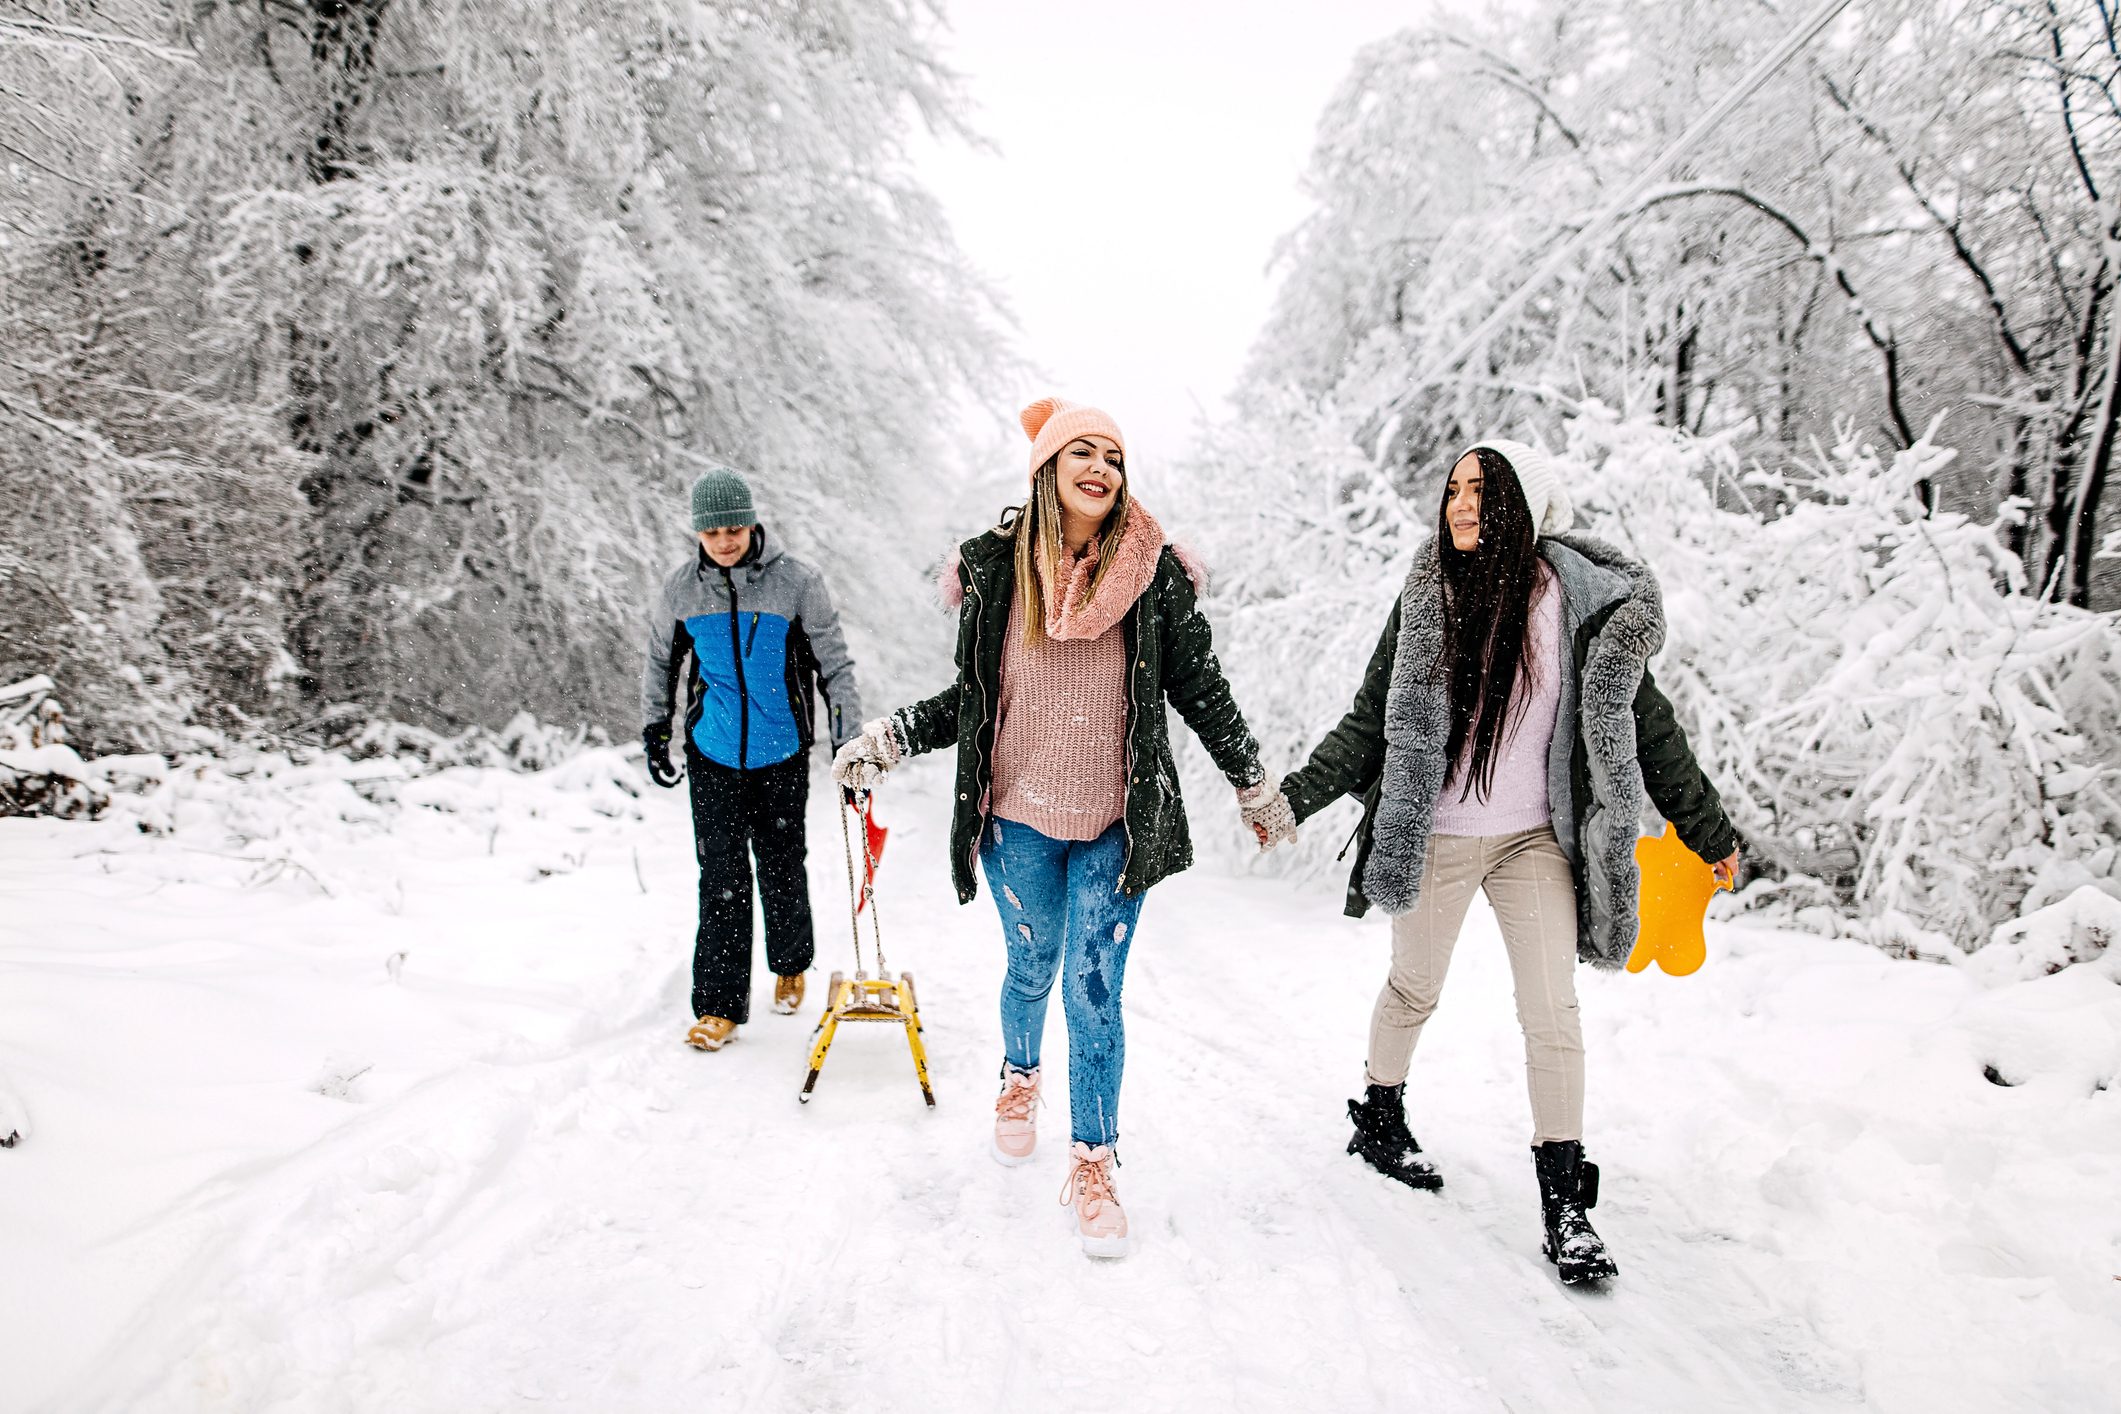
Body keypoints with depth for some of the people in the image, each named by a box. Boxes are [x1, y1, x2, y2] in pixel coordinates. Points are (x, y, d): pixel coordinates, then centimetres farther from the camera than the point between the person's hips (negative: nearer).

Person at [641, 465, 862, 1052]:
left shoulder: (797, 582, -9)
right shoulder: (680, 588, -3)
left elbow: (835, 662, -2)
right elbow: (660, 661, 14)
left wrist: (849, 739, -4)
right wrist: (654, 731, 16)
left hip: (782, 751, -1)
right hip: (714, 752, 1)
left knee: (781, 864, 10)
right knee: (722, 876, 0)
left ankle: (791, 965, 35)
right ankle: (720, 1004, 7)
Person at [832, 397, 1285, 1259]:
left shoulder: (1153, 573, -5)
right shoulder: (995, 567, -3)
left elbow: (1200, 688, 4)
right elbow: (971, 698, 6)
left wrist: (1256, 787, 10)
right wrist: (889, 738, -4)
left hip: (1116, 824, -1)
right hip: (1019, 817, 1)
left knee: (1093, 992, -1)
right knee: (1031, 967, 19)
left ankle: (1094, 1165, 16)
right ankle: (1020, 1081, 50)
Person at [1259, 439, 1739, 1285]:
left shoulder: (1583, 598, -5)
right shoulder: (1426, 598, -3)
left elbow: (1642, 721, 3)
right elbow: (1370, 723, 1)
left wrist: (1708, 830, 8)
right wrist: (1292, 799, -4)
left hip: (1538, 839, 0)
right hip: (1436, 836, 0)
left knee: (1553, 1010, -3)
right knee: (1414, 989, 15)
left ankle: (1564, 1203, 8)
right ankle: (1379, 1121, 38)